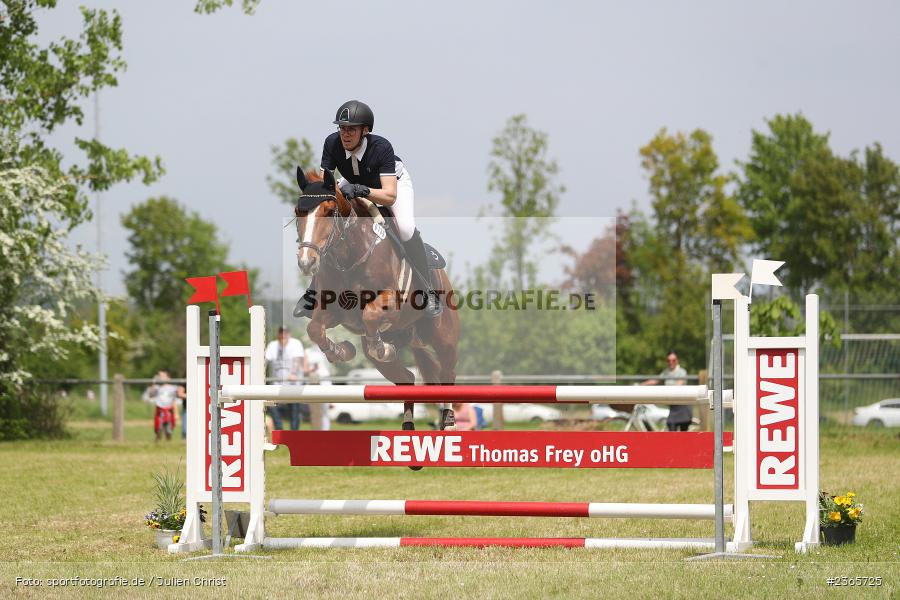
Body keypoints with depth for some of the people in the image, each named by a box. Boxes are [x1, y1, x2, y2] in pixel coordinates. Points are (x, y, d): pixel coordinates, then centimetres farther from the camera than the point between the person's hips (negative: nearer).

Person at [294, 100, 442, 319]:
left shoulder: (381, 147, -41)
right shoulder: (332, 143, -30)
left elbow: (390, 196, -47)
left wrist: (360, 191, -63)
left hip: (394, 181, -4)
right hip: (356, 185, 4)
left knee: (406, 229, -30)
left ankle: (429, 291, -12)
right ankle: (314, 290, 6)